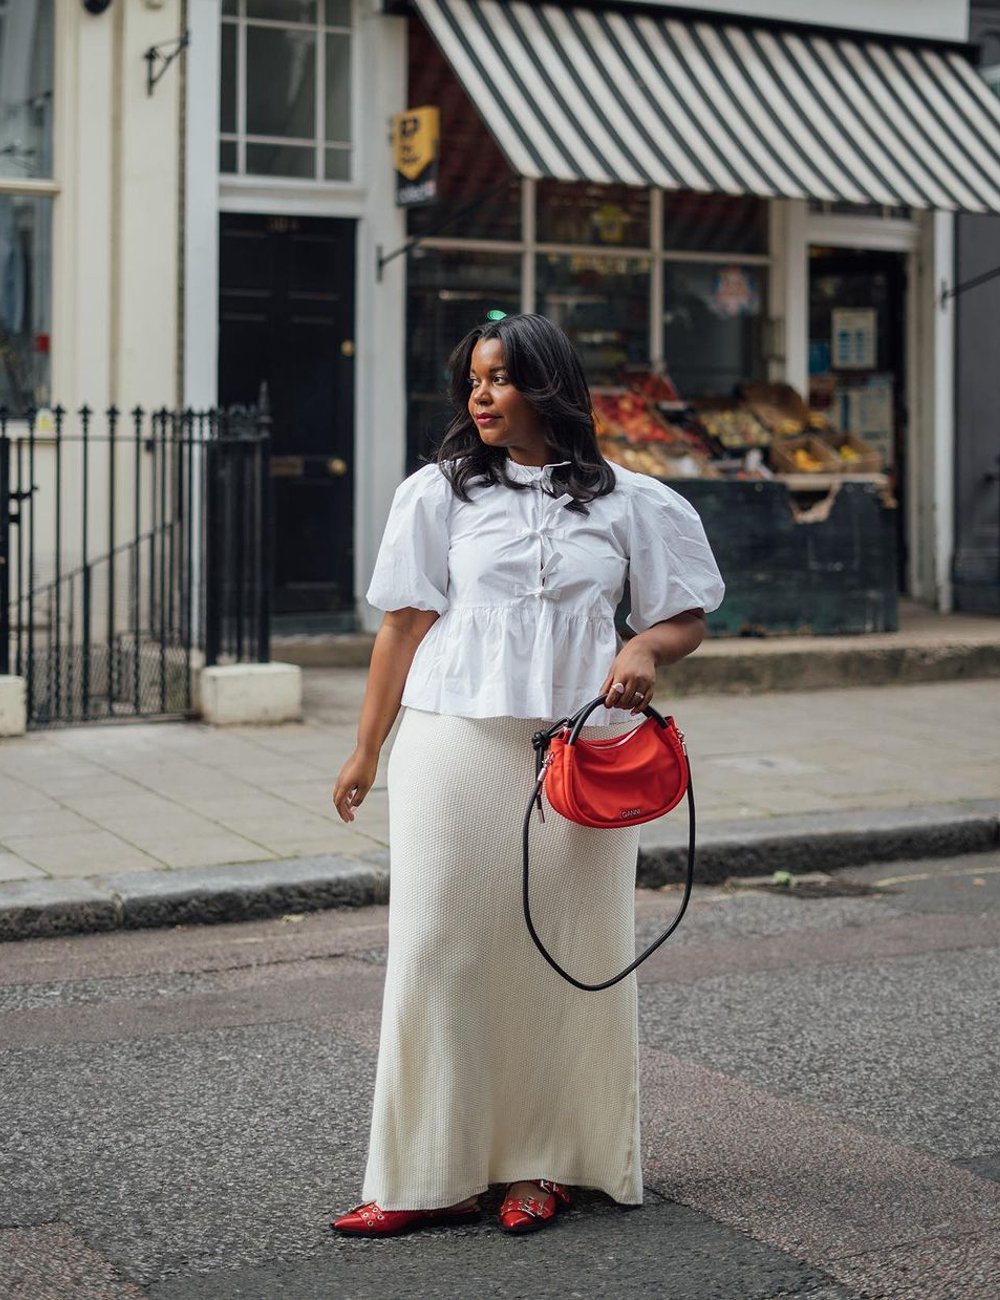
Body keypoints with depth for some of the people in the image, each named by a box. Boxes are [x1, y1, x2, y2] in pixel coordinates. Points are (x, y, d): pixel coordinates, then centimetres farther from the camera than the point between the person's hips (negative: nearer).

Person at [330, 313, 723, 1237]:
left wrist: (645, 651, -11)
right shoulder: (442, 492, 8)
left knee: (567, 952, 2)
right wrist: (366, 752, 6)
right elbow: (405, 625, 8)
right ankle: (434, 1176, 7)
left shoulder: (627, 501, 8)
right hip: (457, 745, 0)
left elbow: (687, 617, 12)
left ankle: (543, 1163, 17)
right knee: (443, 947, -1)